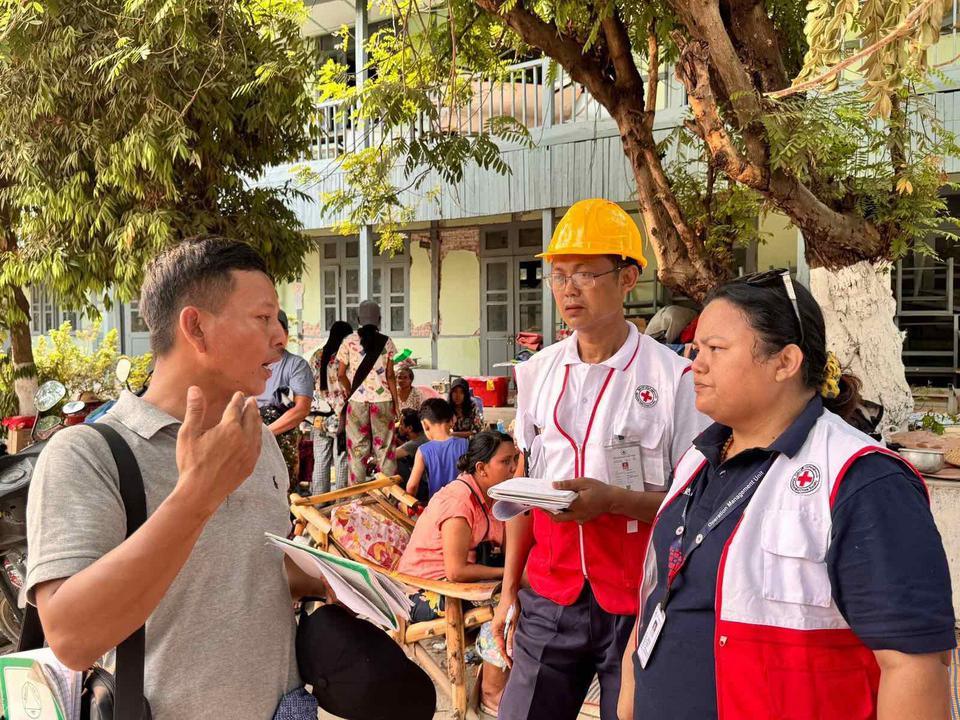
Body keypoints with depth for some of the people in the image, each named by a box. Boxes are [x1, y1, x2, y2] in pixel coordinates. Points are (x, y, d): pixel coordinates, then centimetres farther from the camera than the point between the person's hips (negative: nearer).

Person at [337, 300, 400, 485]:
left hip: (357, 400, 0)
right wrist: (396, 402, 6)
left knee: (358, 448, 6)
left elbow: (341, 374, -1)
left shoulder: (350, 341, 1)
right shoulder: (386, 342, 1)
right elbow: (390, 375, -1)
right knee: (385, 448, 5)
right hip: (382, 399, 0)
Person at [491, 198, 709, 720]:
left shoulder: (674, 377, -10)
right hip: (549, 598, 4)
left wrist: (614, 499, -22)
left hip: (638, 603, -3)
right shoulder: (539, 371, 5)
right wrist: (509, 590, 10)